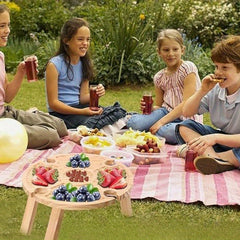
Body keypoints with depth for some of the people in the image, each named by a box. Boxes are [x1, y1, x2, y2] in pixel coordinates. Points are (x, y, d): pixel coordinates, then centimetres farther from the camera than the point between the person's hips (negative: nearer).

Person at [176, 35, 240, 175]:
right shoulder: (215, 90, -1)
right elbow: (187, 112, 6)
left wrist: (216, 137, -36)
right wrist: (202, 91, -9)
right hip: (221, 139, 7)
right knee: (184, 127, -9)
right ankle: (212, 157, -31)